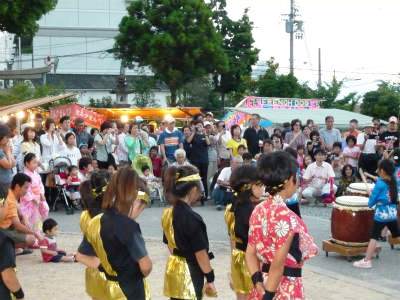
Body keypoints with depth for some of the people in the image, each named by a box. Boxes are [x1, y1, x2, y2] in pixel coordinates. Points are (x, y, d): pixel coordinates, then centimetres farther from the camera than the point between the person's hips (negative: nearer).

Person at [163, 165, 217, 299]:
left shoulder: (167, 213, 2)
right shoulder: (192, 218, -21)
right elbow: (200, 253, -18)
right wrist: (210, 279, -9)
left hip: (173, 268, 8)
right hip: (189, 272, -8)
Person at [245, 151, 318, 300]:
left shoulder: (258, 210, 3)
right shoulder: (286, 216, -21)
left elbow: (250, 253, 3)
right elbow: (278, 264, -22)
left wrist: (259, 285, -4)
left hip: (265, 286, 7)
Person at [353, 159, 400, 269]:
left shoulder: (380, 184, -12)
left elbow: (371, 202, -11)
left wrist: (371, 195, 12)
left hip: (381, 214, -6)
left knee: (374, 237, -9)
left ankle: (367, 261, -13)